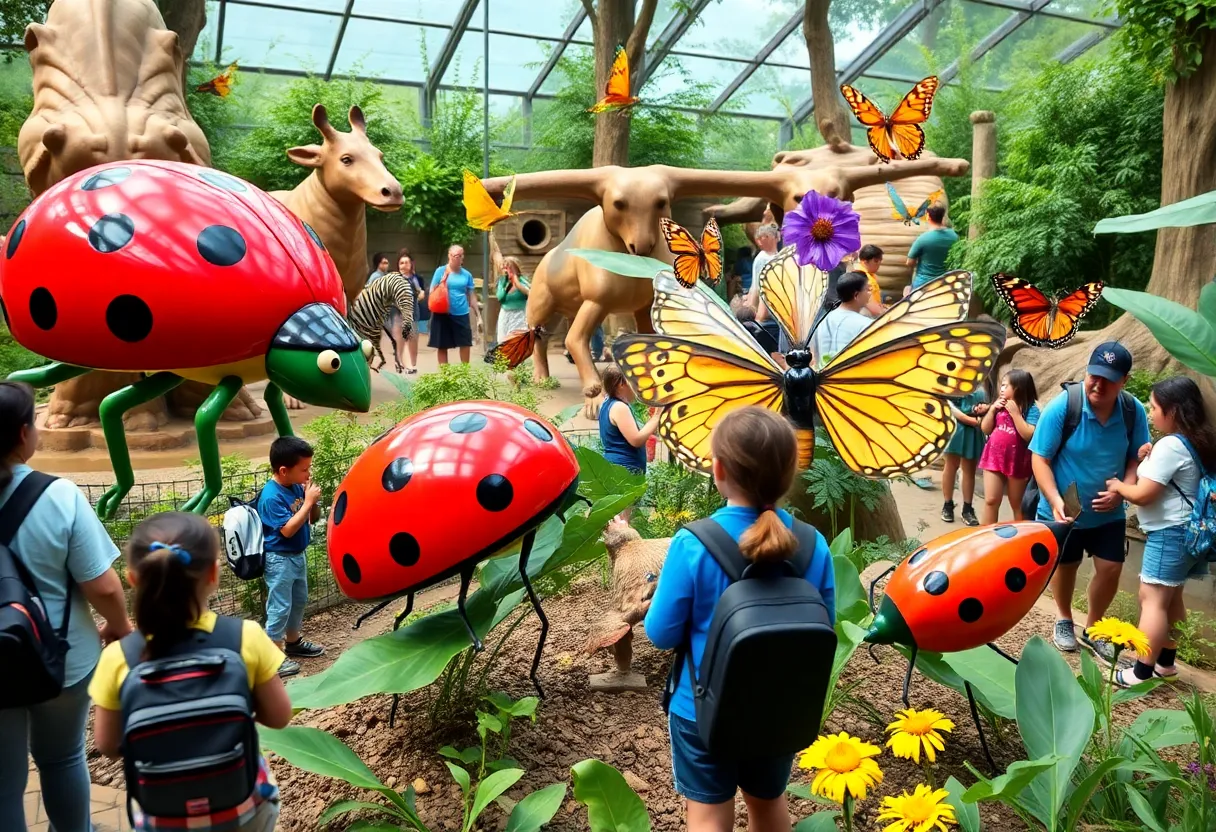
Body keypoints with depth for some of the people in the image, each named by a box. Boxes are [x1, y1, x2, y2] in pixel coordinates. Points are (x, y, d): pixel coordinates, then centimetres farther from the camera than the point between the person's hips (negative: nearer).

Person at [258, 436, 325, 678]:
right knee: (280, 606, 0)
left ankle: (293, 642, 40)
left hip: (298, 555, 9)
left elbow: (313, 519, 7)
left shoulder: (296, 486, -3)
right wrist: (308, 501, -26)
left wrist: (313, 501, -13)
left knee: (299, 600, 22)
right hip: (279, 560, -9)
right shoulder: (271, 497, -25)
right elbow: (288, 530, -28)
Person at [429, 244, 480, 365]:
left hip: (462, 313, 2)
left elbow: (471, 296, 11)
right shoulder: (441, 271, 1)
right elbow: (432, 292, 2)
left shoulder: (466, 274, 7)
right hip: (443, 314, -2)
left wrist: (478, 315, 8)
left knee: (465, 344, 3)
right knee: (442, 346, 3)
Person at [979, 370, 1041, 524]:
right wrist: (992, 409, -4)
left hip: (1017, 462, -4)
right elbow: (985, 429, 8)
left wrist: (1015, 413, -19)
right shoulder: (1000, 405, 6)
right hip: (994, 458, 4)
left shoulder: (1031, 409, -9)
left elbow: (1029, 436, -19)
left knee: (1018, 505, 10)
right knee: (990, 501, 4)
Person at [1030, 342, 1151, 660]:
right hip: (1062, 511, -2)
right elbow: (1040, 458, -19)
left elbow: (1137, 457, -3)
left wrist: (1122, 491, -21)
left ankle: (1092, 628, 32)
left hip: (1108, 513, 2)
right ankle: (1064, 619, 44)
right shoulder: (1061, 407, -24)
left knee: (1111, 569, 6)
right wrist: (1055, 500, -30)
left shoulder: (1134, 411, -14)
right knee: (1065, 565, 17)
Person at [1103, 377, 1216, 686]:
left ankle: (1142, 672, -5)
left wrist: (1118, 486, -1)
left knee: (1152, 599, -7)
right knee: (1171, 597, 17)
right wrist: (1150, 460, 4)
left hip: (1169, 534, -10)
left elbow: (1143, 495, -19)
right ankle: (1166, 661, 27)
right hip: (1187, 530, 10)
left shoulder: (1170, 445, -20)